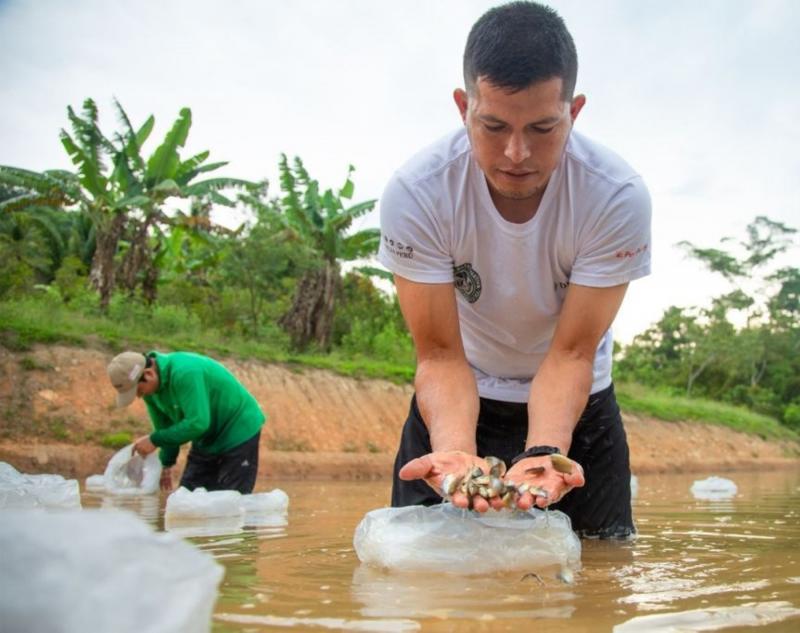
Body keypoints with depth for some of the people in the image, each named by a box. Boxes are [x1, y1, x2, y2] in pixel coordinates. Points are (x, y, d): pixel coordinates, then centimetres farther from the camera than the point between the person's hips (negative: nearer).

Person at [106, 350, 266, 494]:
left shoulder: (184, 373, -32)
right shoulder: (152, 387, -5)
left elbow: (198, 423, -35)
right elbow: (166, 425, 7)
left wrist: (155, 440, -28)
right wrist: (166, 464, 5)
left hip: (238, 432, -8)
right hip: (207, 438, 9)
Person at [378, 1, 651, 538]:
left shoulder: (618, 197, -27)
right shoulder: (415, 193, -27)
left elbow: (571, 353, -24)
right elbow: (440, 353, -25)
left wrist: (543, 452, -42)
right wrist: (455, 449, -44)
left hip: (574, 398, 1)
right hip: (462, 395, 0)